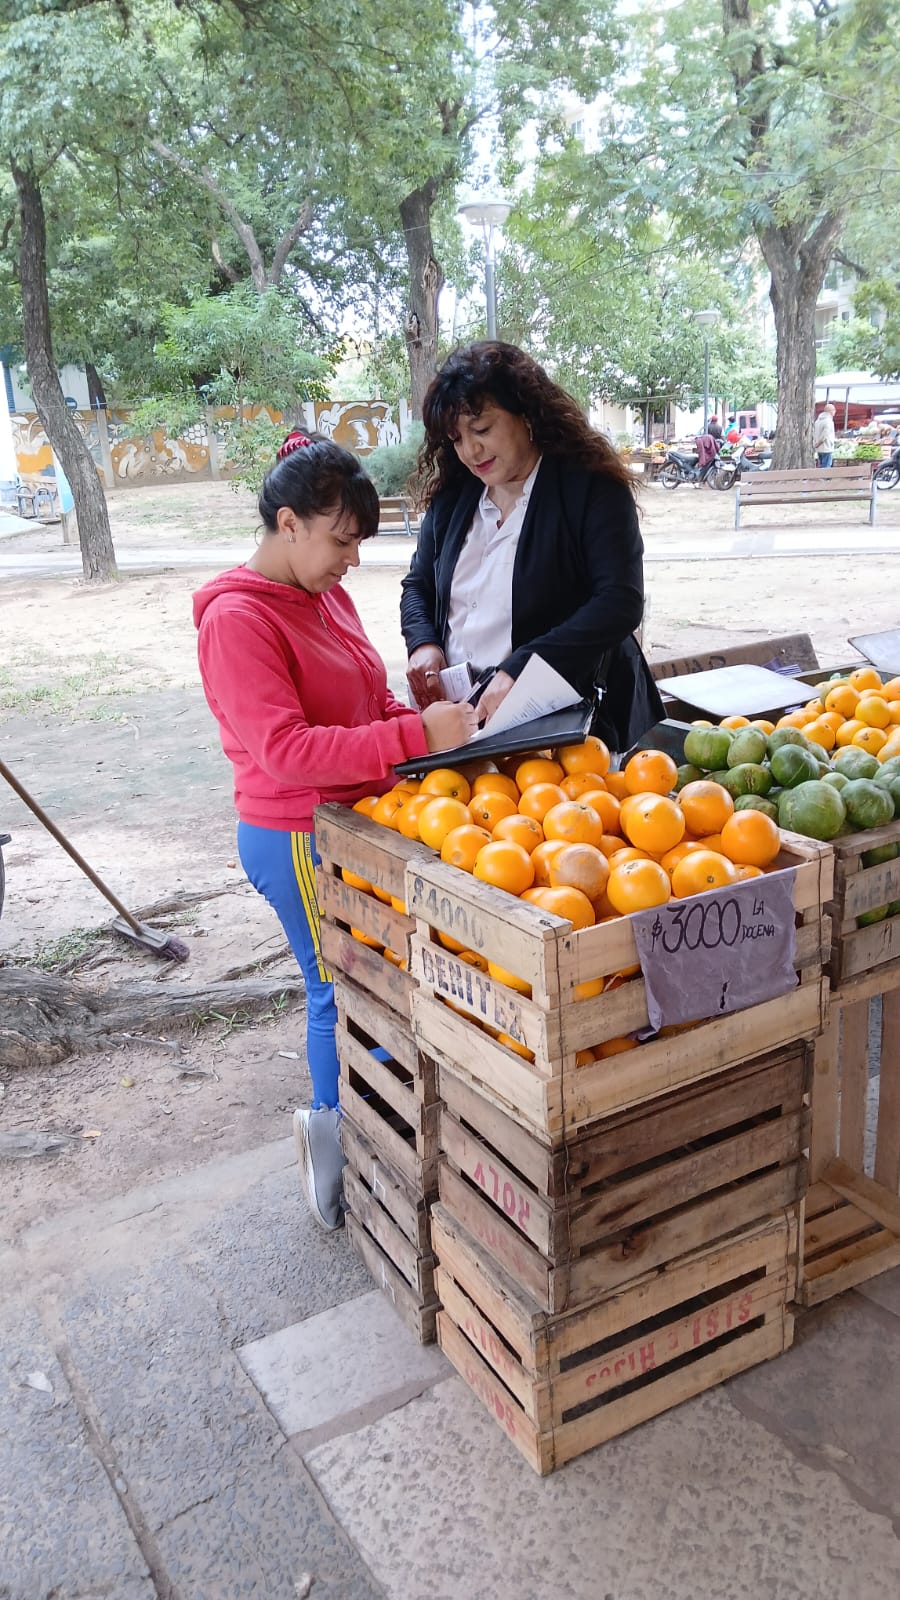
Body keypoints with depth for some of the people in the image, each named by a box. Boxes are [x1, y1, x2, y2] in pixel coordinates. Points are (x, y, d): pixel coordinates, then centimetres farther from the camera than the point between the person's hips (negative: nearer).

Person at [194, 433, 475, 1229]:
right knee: (346, 992, 4)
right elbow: (285, 751, -27)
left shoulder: (325, 594, 8)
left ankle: (337, 1132, 32)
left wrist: (436, 726, -3)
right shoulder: (238, 618, -18)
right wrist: (417, 736, -30)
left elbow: (369, 700, 16)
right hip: (302, 842, -8)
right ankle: (336, 1130, 26)